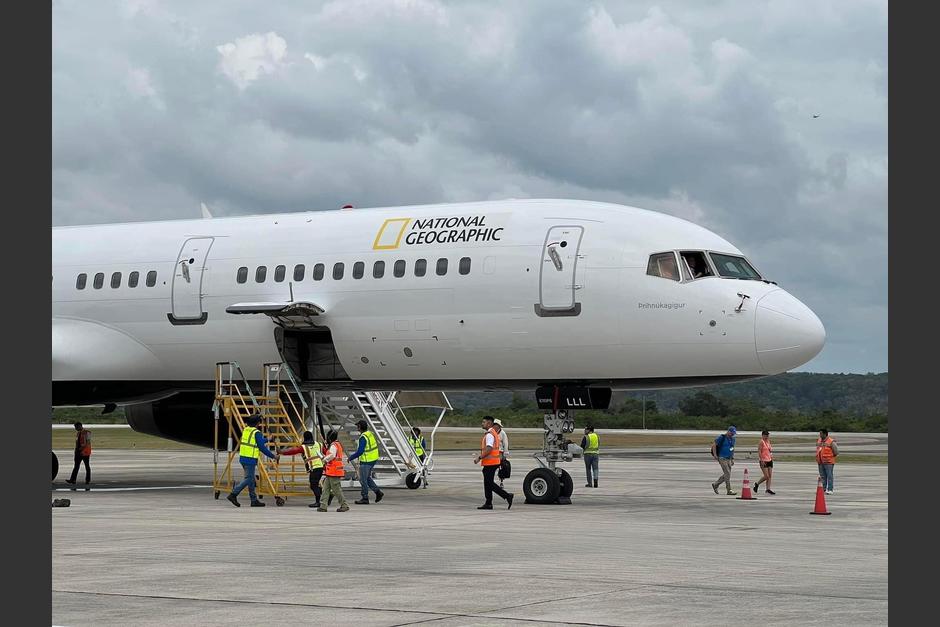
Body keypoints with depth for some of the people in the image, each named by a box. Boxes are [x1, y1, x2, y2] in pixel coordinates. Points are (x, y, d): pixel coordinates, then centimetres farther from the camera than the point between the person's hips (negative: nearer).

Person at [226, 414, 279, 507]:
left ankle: (254, 500, 15)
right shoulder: (256, 432, -13)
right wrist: (273, 456, -3)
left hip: (242, 458, 8)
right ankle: (233, 494, -11)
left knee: (251, 479, 12)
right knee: (248, 479, -3)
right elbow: (262, 448, -13)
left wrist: (267, 440, 42)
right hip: (250, 459, -8)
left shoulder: (245, 430, 11)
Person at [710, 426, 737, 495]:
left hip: (728, 459, 8)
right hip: (722, 458, -8)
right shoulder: (722, 437, -10)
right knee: (727, 474, -12)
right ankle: (729, 490, -8)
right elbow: (714, 445, -9)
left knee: (726, 475, 10)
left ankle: (715, 485, 26)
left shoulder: (732, 439, 13)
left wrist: (732, 459, 16)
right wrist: (715, 455, -12)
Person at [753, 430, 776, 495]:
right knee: (766, 476, -10)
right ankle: (757, 484, 10)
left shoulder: (768, 441, 13)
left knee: (770, 476, 3)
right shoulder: (761, 442, -11)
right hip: (764, 461, -8)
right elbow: (759, 452, -16)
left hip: (769, 460, 8)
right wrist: (761, 460, -20)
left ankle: (768, 489, 6)